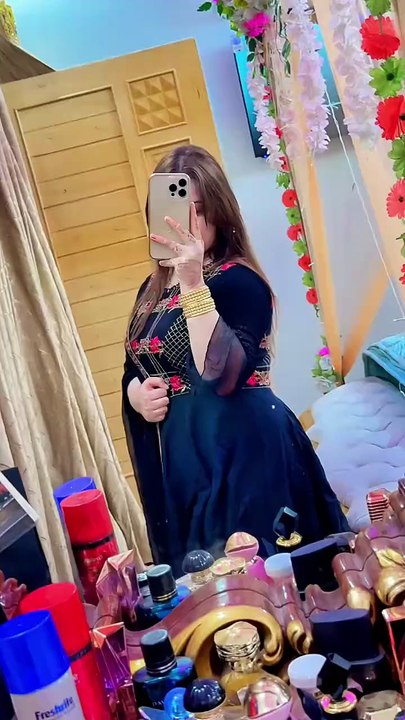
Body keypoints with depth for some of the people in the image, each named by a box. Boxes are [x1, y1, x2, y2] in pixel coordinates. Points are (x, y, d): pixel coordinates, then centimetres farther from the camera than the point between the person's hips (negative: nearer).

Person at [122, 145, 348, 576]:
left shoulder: (237, 280, -11)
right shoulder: (153, 289, 12)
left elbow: (222, 375, -26)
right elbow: (134, 368, 20)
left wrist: (192, 283, -29)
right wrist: (137, 394, -2)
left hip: (238, 454, -7)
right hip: (176, 461, 7)